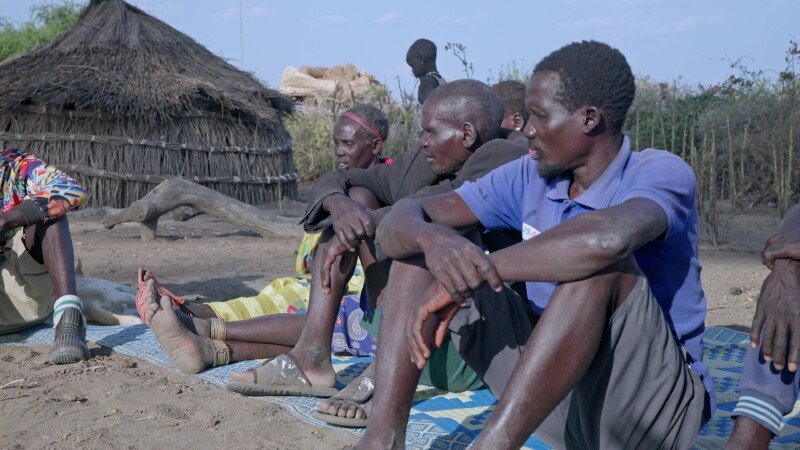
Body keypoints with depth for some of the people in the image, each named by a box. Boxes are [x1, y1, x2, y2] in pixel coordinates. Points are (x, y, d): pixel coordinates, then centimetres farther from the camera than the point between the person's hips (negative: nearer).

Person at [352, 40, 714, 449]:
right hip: (555, 392, 6)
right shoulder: (529, 177, 0)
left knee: (601, 263, -34)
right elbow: (400, 221, -7)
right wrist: (432, 238, -32)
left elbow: (608, 237, -41)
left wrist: (469, 276, -33)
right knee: (421, 253, -2)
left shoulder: (661, 173, -16)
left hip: (653, 403, -5)